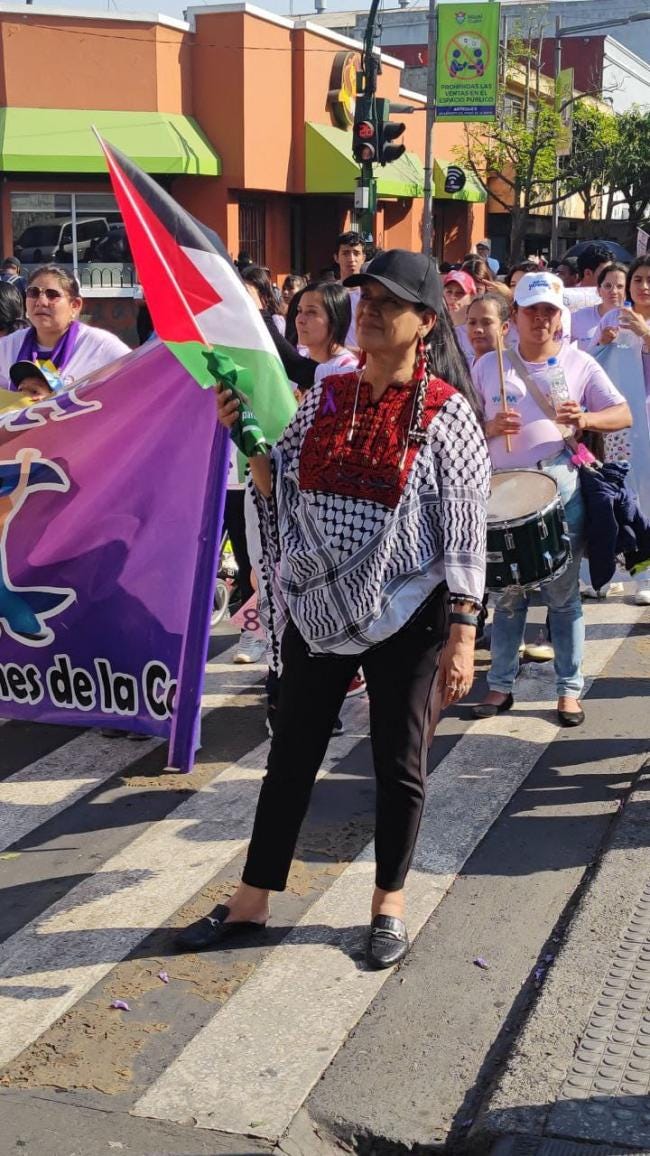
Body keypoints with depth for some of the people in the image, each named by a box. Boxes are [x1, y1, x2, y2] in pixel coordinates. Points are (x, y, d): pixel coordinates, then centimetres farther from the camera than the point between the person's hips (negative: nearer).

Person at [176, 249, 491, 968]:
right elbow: (278, 493, 8)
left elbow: (465, 531, -10)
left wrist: (462, 634, -15)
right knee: (290, 758, 13)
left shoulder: (445, 411, -9)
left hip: (405, 615, -4)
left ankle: (389, 905, 30)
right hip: (318, 609, 4)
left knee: (398, 766, 10)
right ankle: (251, 903, 27)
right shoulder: (327, 396, 3)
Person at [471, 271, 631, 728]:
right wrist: (492, 427, -14)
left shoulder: (579, 363, 2)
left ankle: (570, 689, 14)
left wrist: (585, 419, -20)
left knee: (562, 593, 4)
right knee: (506, 594, 10)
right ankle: (501, 685, 19)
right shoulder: (488, 365, 6)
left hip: (559, 490, -1)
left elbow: (624, 414, 0)